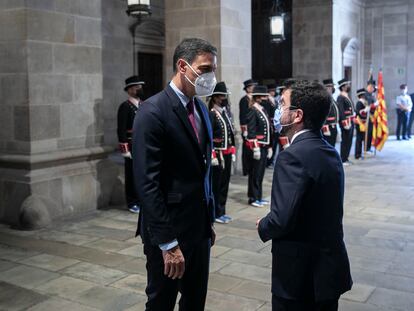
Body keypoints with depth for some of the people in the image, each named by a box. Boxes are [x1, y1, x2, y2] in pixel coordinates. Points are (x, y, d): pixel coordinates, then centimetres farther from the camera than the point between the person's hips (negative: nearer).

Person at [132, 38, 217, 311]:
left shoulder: (201, 108, 9)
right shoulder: (153, 112, -16)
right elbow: (147, 183, -21)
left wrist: (209, 220, 15)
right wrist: (167, 243, -21)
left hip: (199, 226, 7)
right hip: (169, 230, -7)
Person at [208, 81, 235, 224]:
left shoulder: (226, 113, 13)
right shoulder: (211, 114, -13)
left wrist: (233, 152, 16)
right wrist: (212, 156, -19)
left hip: (227, 155, 8)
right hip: (217, 155, -8)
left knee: (225, 184, 13)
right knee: (216, 185, 0)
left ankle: (221, 211, 22)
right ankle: (216, 214, 9)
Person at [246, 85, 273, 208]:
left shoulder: (263, 110, 15)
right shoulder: (253, 111, -12)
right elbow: (251, 132, -18)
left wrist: (269, 147, 17)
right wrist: (255, 148, -21)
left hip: (264, 146, 8)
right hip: (257, 147, -8)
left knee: (261, 173, 13)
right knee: (255, 173, -1)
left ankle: (258, 196, 21)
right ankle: (253, 198, 7)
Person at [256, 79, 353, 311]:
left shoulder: (294, 155, -21)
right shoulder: (329, 151, 6)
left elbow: (282, 220, -28)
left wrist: (263, 227, -7)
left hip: (301, 275, -8)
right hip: (330, 268, 8)